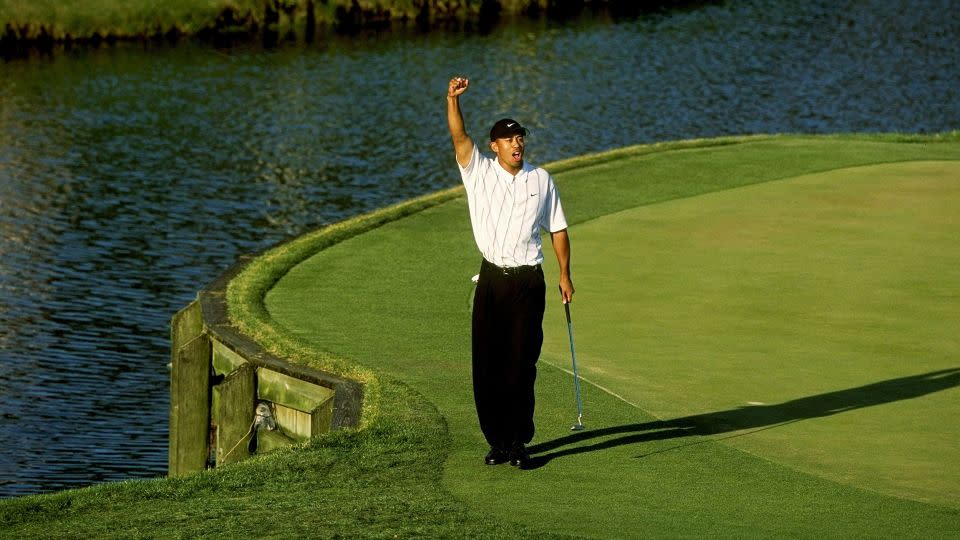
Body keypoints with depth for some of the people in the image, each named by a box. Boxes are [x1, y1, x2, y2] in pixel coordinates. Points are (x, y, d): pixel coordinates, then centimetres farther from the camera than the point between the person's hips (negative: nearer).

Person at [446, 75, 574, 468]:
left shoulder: (542, 180, 7)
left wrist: (565, 274, 7)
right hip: (492, 278, 0)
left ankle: (518, 441, 5)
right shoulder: (479, 171, 4)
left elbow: (557, 229, 13)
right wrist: (453, 100, -28)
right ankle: (497, 440, 9)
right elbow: (459, 137, -11)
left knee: (521, 364, -1)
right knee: (487, 362, 1)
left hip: (528, 281, 0)